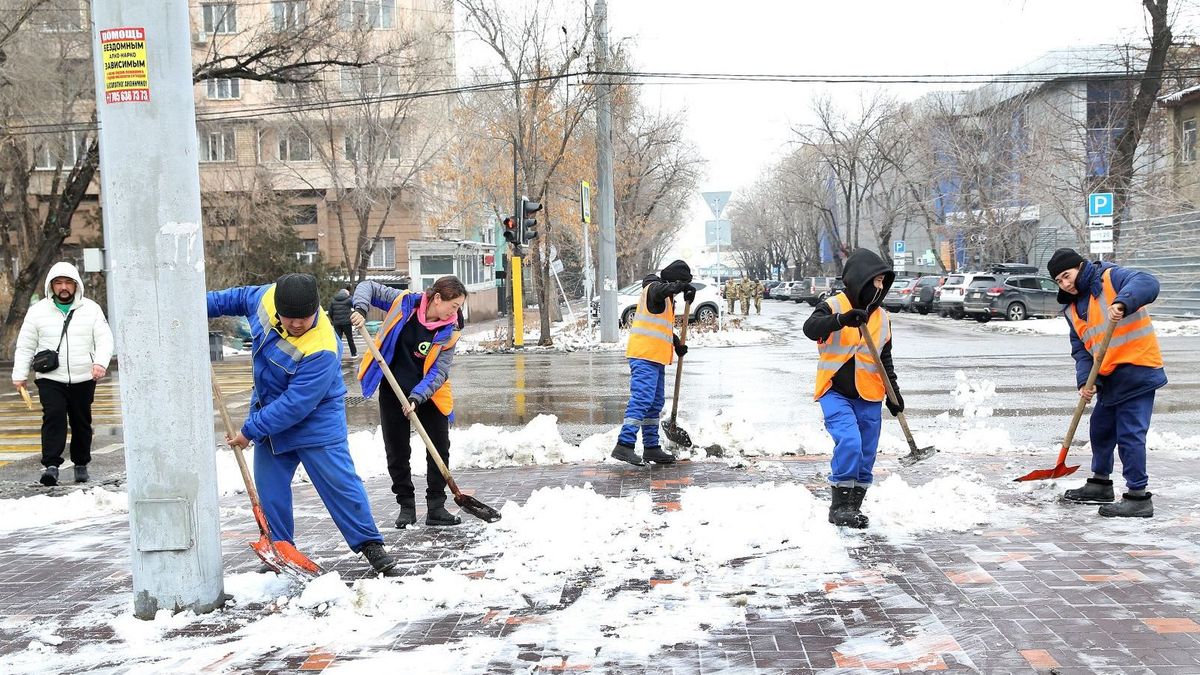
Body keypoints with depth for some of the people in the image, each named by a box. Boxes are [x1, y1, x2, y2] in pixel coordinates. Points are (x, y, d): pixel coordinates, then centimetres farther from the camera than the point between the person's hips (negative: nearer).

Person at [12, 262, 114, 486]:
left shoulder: (91, 309, 5)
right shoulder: (38, 310, 6)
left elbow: (104, 339, -3)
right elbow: (25, 346, 10)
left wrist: (101, 362, -21)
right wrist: (20, 374, 3)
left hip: (83, 379, 1)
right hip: (50, 379, -1)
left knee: (82, 422, 9)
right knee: (53, 417, -16)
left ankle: (81, 465, 23)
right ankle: (51, 466, -18)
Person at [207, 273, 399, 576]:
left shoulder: (321, 350, -35)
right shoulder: (267, 296, -15)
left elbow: (296, 405, -31)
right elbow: (241, 297, 12)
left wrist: (250, 430, -24)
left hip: (315, 418, -7)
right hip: (270, 409, 7)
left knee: (339, 481, -6)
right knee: (269, 486, 9)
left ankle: (370, 544, 6)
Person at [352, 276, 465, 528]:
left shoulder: (450, 332, -12)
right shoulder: (403, 302, -13)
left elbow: (439, 373, -16)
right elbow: (368, 287, -1)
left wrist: (417, 397, -30)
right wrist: (360, 309, -20)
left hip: (428, 395, 1)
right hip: (393, 391, -1)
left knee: (439, 450, 0)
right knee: (397, 452, 6)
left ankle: (436, 507, 11)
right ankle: (406, 506, 19)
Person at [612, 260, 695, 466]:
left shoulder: (667, 299, 25)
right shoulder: (654, 287, -6)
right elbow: (661, 290, -33)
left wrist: (677, 345, 21)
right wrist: (684, 287, -27)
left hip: (656, 357, 11)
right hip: (644, 356, -11)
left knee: (655, 404, 13)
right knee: (641, 399, -18)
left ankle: (651, 448, 19)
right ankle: (624, 445, -23)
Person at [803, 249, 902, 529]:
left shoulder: (882, 317, 10)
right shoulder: (833, 306, -8)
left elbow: (885, 359, 19)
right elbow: (810, 328, -28)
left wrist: (894, 391, 11)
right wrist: (841, 320, -44)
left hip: (868, 396, 6)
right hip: (835, 392, -5)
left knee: (866, 454, 6)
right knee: (849, 442, -22)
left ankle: (853, 507, 19)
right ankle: (840, 504, -10)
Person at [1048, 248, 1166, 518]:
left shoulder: (1111, 278, -9)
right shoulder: (1072, 309, 13)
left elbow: (1147, 283, -28)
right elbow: (1081, 349, 8)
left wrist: (1121, 303, -45)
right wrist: (1085, 380, -8)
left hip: (1137, 370, -9)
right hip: (1109, 377, 9)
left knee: (1130, 434, -10)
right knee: (1101, 429, 19)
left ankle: (1138, 498, -2)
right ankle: (1100, 484, 36)